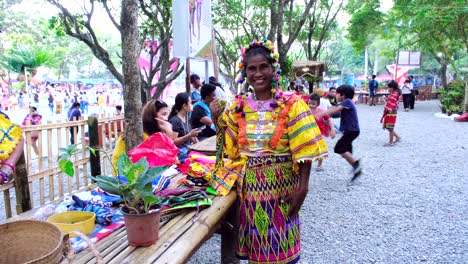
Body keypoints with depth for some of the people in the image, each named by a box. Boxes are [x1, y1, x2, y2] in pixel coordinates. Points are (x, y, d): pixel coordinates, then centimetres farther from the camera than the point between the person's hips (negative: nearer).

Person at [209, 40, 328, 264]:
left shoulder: (291, 104, -9)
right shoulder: (239, 108, 2)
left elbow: (303, 150, -10)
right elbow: (232, 149, 6)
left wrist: (303, 187, -16)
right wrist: (218, 121, -5)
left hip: (282, 182, -3)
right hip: (250, 183, 3)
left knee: (280, 241, 10)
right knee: (256, 240, 16)